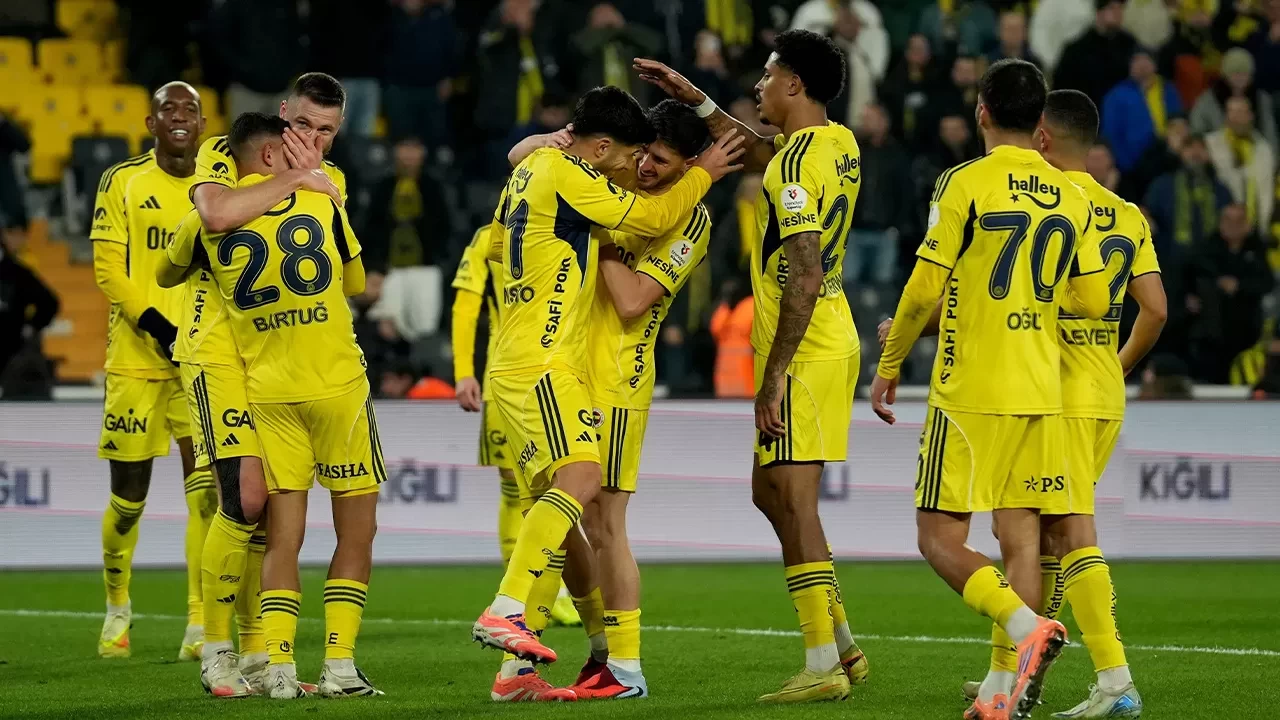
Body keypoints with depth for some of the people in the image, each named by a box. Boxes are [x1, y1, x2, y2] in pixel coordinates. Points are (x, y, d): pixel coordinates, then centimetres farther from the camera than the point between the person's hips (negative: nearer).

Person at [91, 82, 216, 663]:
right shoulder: (123, 182, 1)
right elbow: (107, 267, -5)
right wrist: (156, 325, -16)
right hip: (137, 357, -1)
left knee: (206, 490, -12)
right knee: (129, 495, 6)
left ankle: (200, 626, -8)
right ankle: (117, 606, 30)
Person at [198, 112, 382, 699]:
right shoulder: (321, 204, -4)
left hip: (267, 391, 2)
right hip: (336, 386, -2)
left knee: (283, 534, 7)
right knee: (357, 530, 7)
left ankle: (278, 666, -4)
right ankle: (339, 663, 0)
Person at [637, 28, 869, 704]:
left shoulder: (799, 161, -18)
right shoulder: (840, 144, 10)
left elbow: (805, 279, -23)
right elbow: (766, 157, 33)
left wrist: (774, 377, -22)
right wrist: (698, 102, 33)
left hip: (802, 350, -10)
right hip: (834, 339, 10)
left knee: (793, 501, -7)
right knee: (769, 490, 17)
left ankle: (823, 666, -7)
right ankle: (842, 645, 18)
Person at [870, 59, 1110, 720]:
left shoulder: (966, 183, -9)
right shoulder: (1071, 199, 7)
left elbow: (925, 288, -11)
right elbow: (1094, 301, 10)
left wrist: (888, 365, 2)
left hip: (970, 394, -5)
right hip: (1040, 394, 5)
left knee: (940, 540, -1)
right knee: (1020, 537, 7)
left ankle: (1028, 627, -23)